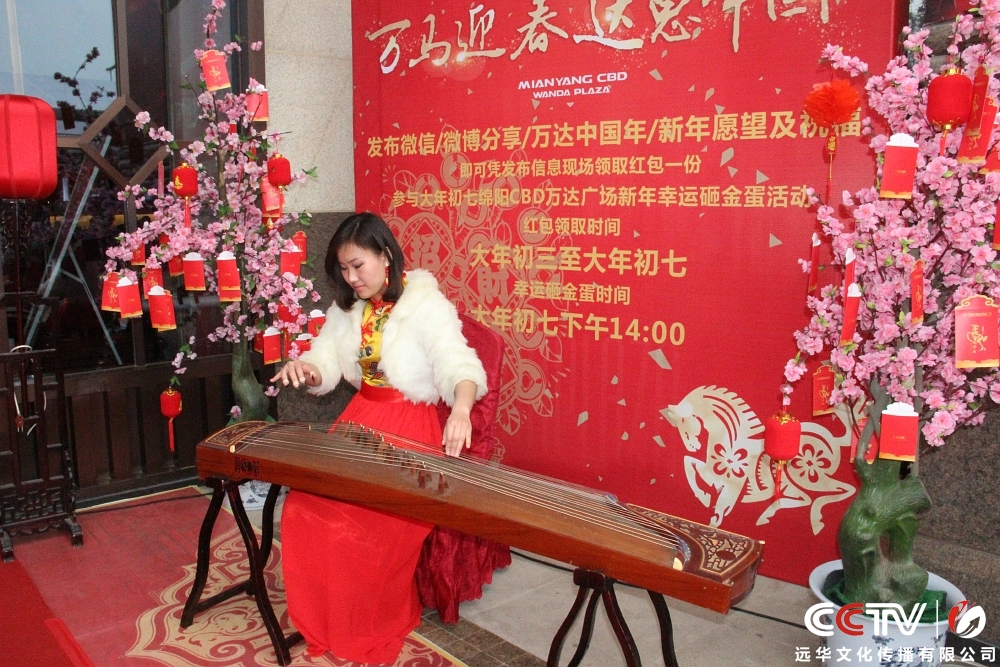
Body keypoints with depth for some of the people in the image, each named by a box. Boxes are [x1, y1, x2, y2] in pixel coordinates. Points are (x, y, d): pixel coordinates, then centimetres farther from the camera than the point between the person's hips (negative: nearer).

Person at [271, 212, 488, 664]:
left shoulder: (425, 304, -14)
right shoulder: (349, 307, 8)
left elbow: (458, 364, -28)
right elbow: (325, 365, 8)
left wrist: (461, 409, -50)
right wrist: (306, 370, -18)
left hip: (411, 426, -6)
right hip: (361, 418, 7)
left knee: (372, 522, -21)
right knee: (306, 506, -10)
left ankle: (373, 628, 6)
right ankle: (319, 620, 12)